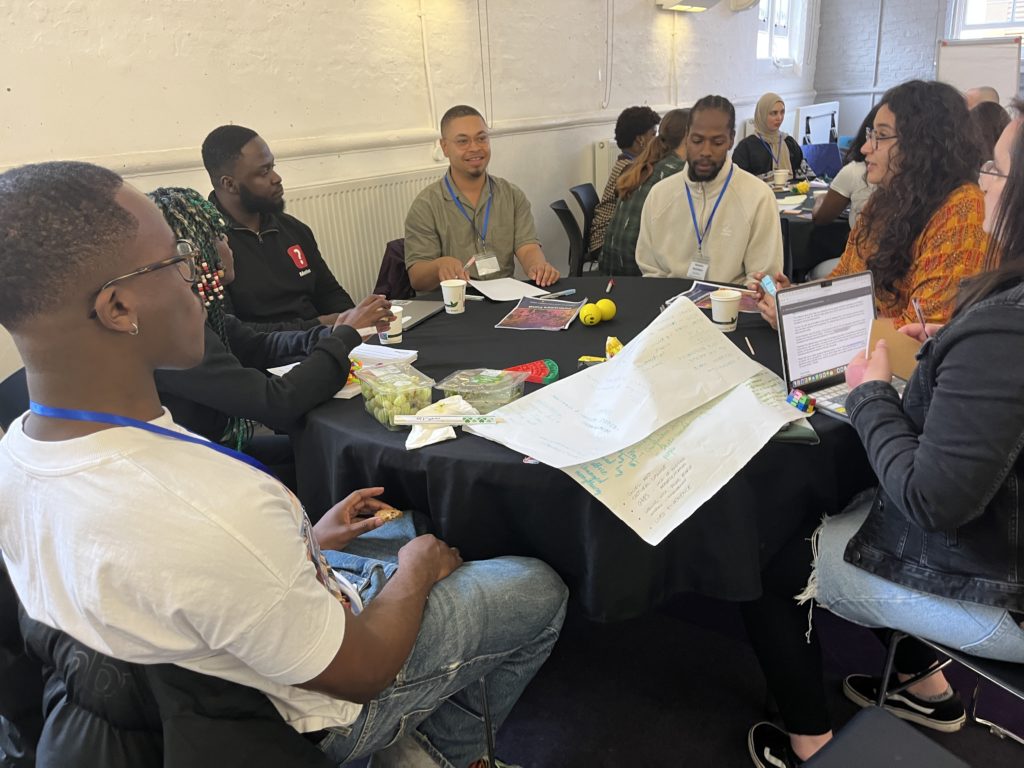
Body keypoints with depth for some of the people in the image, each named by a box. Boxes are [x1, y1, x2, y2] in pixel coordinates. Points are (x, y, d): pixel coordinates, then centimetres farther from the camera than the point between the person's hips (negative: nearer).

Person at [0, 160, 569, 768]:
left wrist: (302, 545, 6)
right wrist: (416, 571, -6)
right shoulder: (217, 507, -42)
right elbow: (359, 671, -25)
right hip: (318, 712, -7)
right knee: (538, 589, 9)